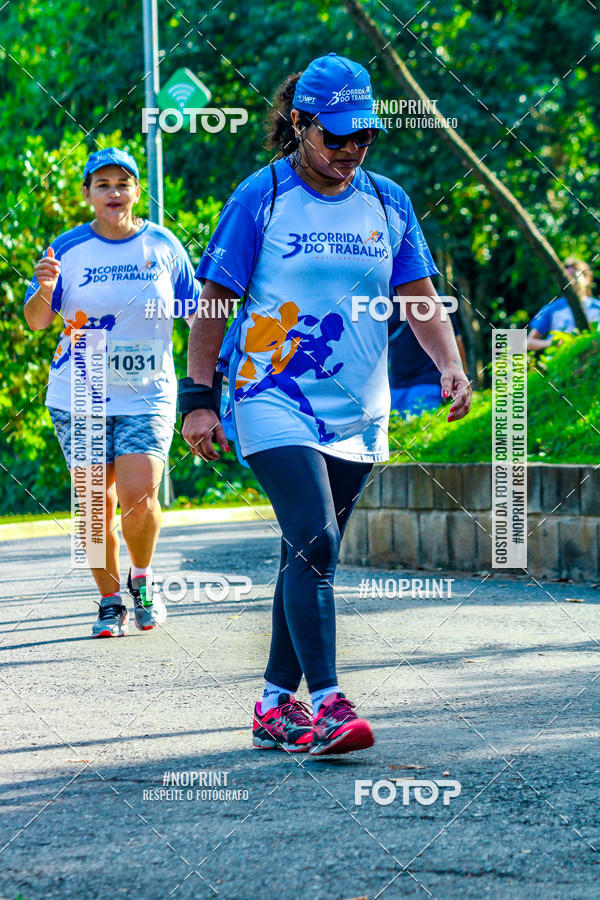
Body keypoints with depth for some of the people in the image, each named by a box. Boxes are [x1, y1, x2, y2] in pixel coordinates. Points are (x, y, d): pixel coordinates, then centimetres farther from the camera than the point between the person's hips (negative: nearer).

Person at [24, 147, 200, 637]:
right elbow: (36, 320, -1)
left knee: (139, 496, -16)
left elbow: (196, 311, 12)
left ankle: (143, 577, 12)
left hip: (147, 395, -1)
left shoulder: (164, 245, 3)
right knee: (97, 507, 0)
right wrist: (44, 290, -22)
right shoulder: (68, 248, 1)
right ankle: (111, 600, 18)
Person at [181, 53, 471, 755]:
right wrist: (198, 397, -6)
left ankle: (276, 708, 18)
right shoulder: (260, 198, -4)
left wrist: (450, 366, -8)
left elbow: (419, 299, 9)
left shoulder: (387, 203, 8)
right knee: (313, 543, -19)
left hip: (357, 413, 5)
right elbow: (214, 301, -1)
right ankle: (327, 707, -21)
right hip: (275, 404, -5)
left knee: (310, 556, 9)